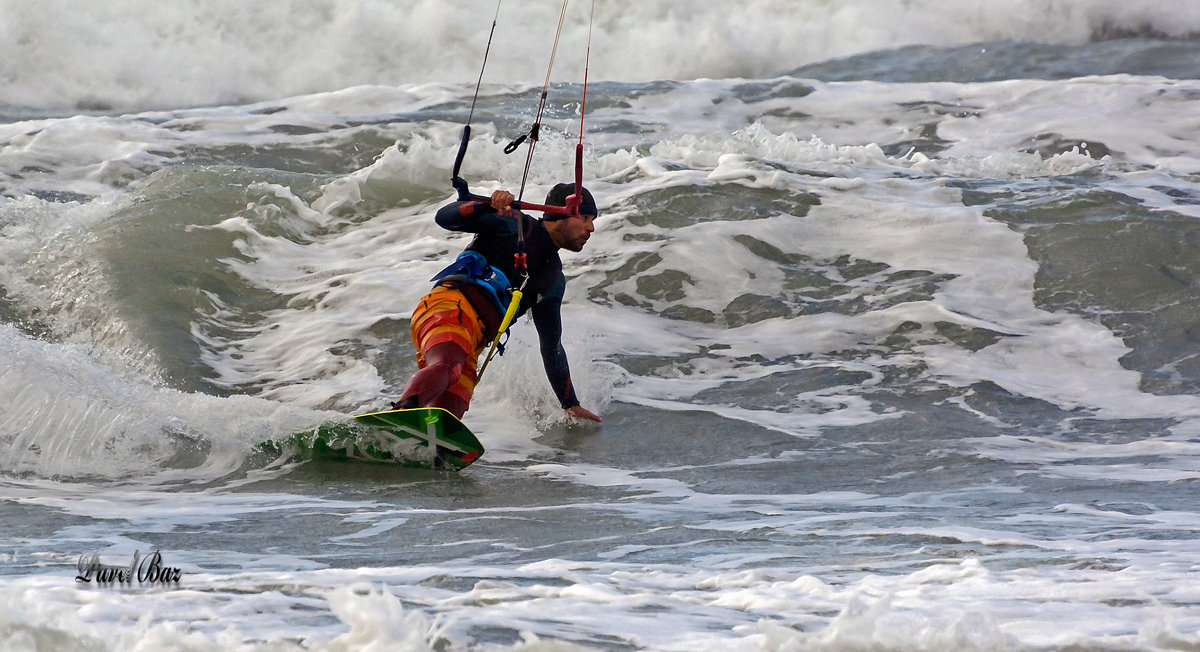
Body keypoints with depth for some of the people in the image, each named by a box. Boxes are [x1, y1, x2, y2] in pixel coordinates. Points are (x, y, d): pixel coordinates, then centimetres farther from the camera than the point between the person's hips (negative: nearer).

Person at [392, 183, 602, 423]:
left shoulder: (554, 280, 33)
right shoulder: (515, 225, 13)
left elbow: (552, 348, 40)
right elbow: (445, 218, 3)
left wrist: (571, 405, 38)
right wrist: (489, 205, -14)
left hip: (470, 348, 7)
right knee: (446, 369, -41)